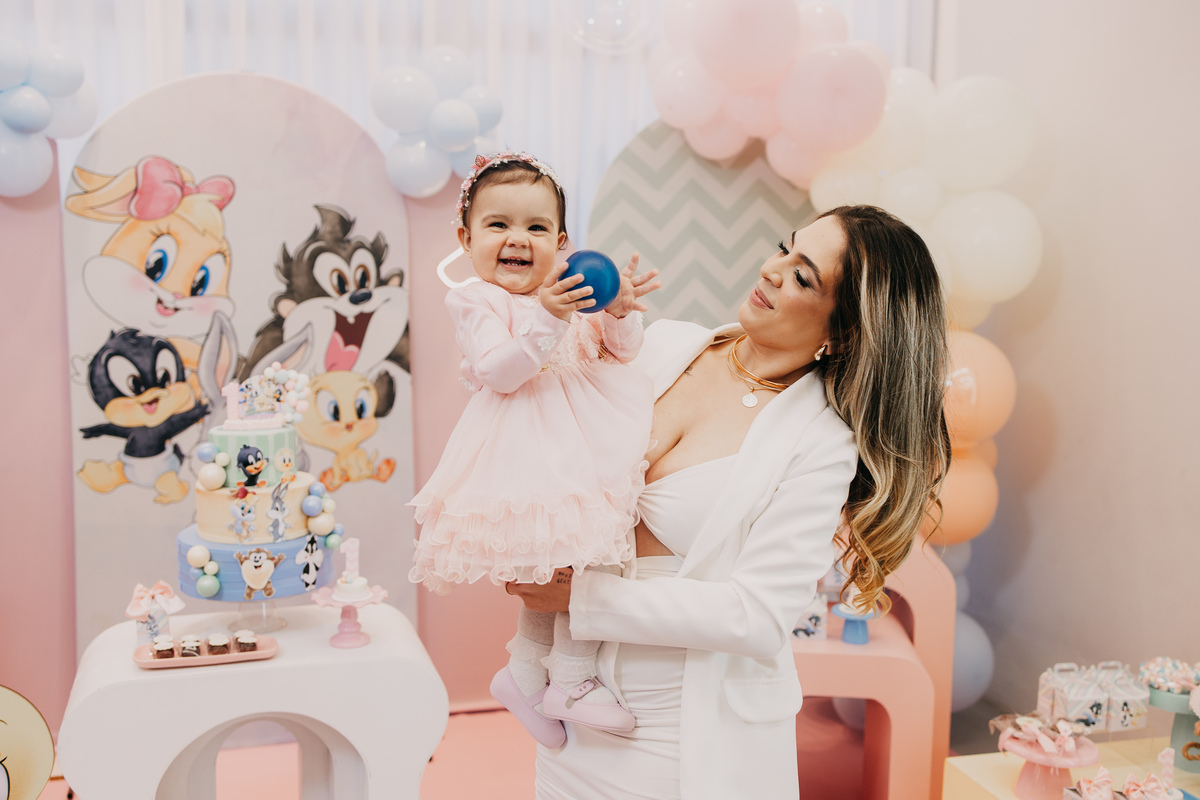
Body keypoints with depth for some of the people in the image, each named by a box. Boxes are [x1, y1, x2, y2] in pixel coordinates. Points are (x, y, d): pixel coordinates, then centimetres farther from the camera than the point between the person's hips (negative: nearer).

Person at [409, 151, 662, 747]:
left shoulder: (573, 288, 11)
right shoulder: (479, 301, -5)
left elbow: (621, 353, 12)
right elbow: (497, 373, -19)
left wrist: (620, 312, -9)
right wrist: (547, 320, -28)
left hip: (586, 430, 7)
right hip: (532, 446, -7)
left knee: (559, 561, 9)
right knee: (587, 545, -15)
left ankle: (525, 669, 25)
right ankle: (570, 682, -1)